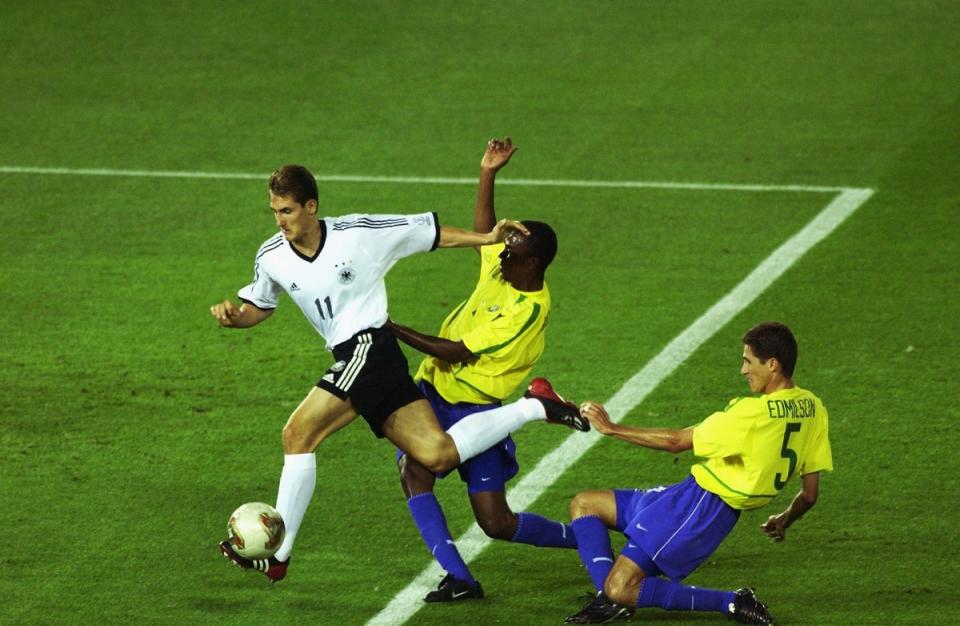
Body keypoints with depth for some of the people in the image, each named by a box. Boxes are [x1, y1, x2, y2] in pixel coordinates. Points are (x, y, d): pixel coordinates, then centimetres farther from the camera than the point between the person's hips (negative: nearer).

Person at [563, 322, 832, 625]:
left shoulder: (755, 412, -22)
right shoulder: (812, 409, 3)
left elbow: (677, 441, -15)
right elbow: (810, 494, 10)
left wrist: (611, 428, -6)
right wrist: (784, 521, 30)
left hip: (703, 504, -10)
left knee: (620, 590, -13)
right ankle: (611, 597, -3)